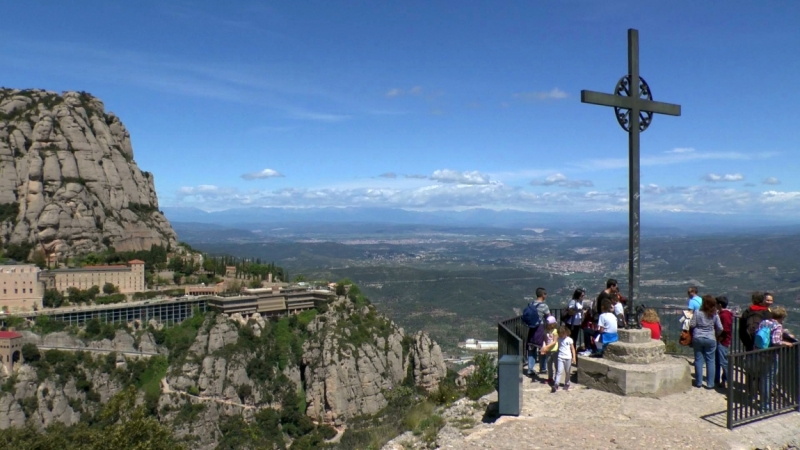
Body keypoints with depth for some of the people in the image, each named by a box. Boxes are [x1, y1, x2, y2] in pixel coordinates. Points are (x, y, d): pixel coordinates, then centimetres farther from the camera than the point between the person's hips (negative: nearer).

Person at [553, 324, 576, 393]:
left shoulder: (569, 340, -4)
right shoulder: (559, 339, 3)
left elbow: (572, 349, 0)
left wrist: (573, 357, -3)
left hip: (568, 358, -1)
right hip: (560, 357, 1)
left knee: (567, 372, 10)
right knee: (559, 371, -8)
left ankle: (567, 384, 26)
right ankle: (555, 385, -14)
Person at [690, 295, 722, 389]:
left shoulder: (698, 313, -11)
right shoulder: (715, 315, -6)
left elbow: (691, 325, -10)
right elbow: (720, 328, -4)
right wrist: (716, 334, 16)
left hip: (697, 338, 0)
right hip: (710, 339, 0)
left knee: (698, 360, 9)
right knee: (710, 361, 8)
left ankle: (698, 382, 14)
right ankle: (710, 383, 8)